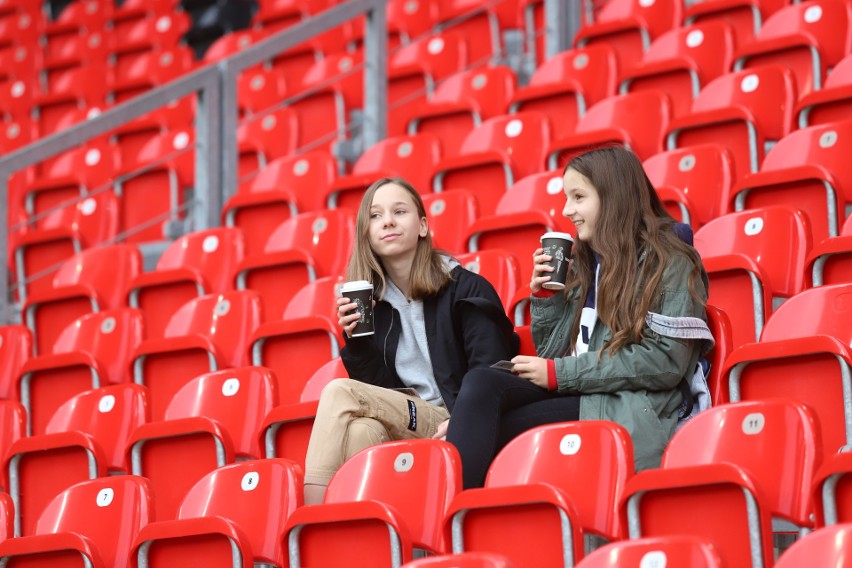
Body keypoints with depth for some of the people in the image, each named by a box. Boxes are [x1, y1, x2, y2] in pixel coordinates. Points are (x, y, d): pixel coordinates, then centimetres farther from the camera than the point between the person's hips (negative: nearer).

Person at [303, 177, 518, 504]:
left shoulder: (466, 289, 1)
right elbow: (378, 389, 12)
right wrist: (355, 341, -6)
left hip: (457, 427, -4)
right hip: (400, 426, 4)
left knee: (340, 393, -25)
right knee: (362, 431, -35)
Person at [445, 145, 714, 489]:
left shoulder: (669, 262, -1)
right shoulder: (585, 262, 21)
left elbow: (665, 361, -12)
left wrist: (560, 374, -12)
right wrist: (543, 294, 5)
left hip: (631, 410, -6)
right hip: (577, 395, 6)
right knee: (480, 383, -25)